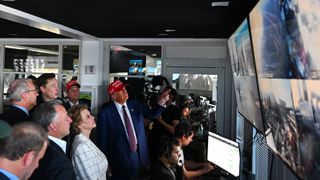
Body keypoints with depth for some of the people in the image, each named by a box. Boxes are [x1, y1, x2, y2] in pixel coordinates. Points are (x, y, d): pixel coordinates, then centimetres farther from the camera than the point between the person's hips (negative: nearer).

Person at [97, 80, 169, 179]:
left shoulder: (135, 105, 3)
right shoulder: (106, 111, -10)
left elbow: (151, 114, 4)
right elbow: (102, 137, -7)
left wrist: (161, 102, -15)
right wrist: (105, 159, -6)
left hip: (139, 153, 4)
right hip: (120, 155, -4)